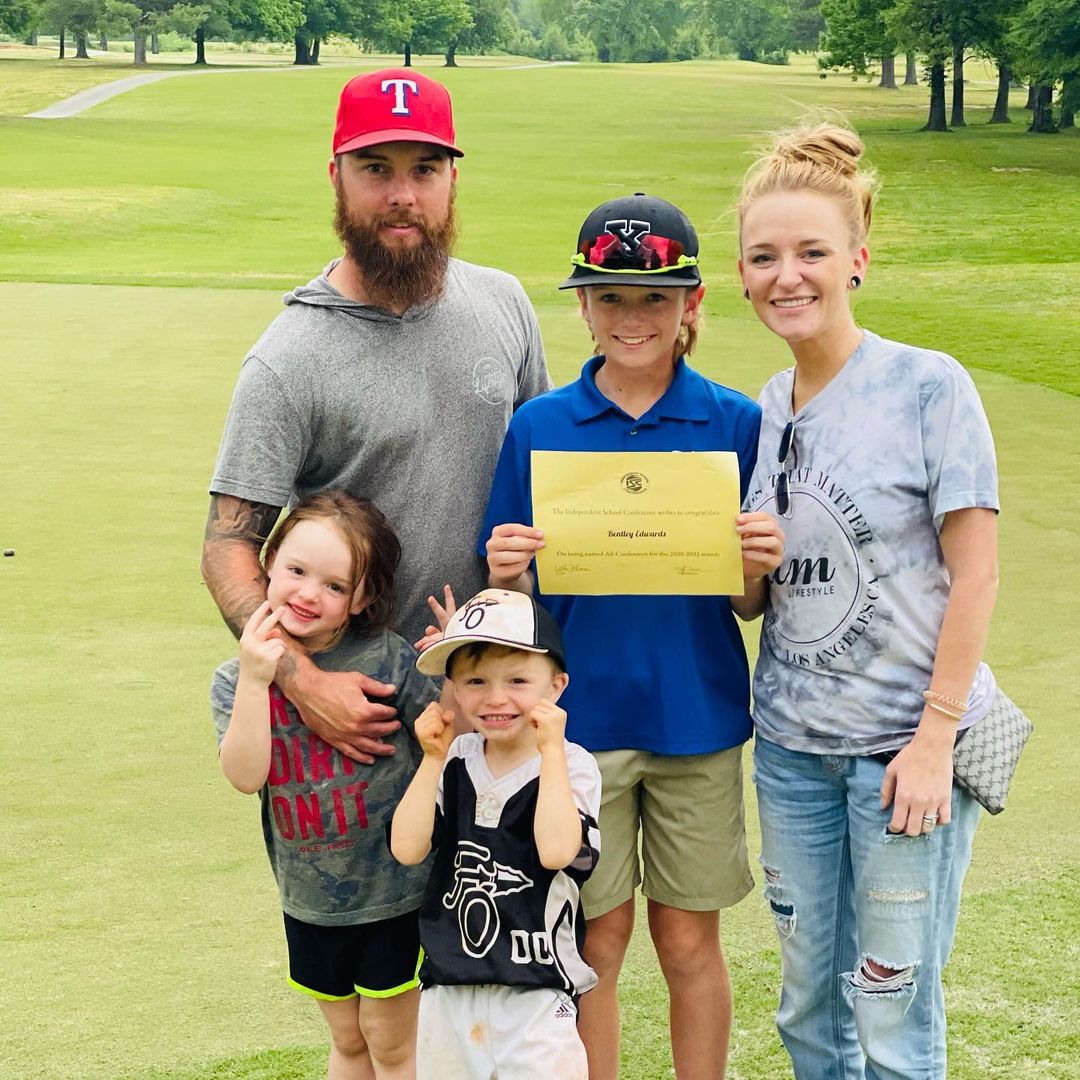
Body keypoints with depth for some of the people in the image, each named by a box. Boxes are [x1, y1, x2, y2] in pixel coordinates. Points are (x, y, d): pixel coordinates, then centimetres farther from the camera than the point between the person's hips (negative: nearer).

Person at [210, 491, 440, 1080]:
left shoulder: (388, 658, -14)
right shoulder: (236, 680, -6)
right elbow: (246, 775, -20)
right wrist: (255, 680, -28)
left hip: (394, 892, -3)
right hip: (309, 899, 3)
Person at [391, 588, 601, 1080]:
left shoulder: (571, 766, -9)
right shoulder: (454, 761, 2)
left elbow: (557, 850, -26)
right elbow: (407, 848, -7)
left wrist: (550, 750, -21)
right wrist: (433, 759, -11)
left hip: (536, 991, -4)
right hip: (447, 987, 4)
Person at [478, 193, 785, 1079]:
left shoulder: (736, 423, -2)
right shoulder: (540, 426, -1)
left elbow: (746, 601, 1)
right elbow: (516, 604, 2)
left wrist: (760, 567, -20)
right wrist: (507, 575, -19)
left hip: (696, 717, 0)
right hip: (579, 715, 0)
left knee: (690, 940, 10)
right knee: (596, 939, 8)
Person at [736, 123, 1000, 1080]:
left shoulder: (928, 386, -10)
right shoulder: (760, 413, 7)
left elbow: (975, 574, -11)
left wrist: (935, 739, -15)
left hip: (905, 741, -5)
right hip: (792, 743, 5)